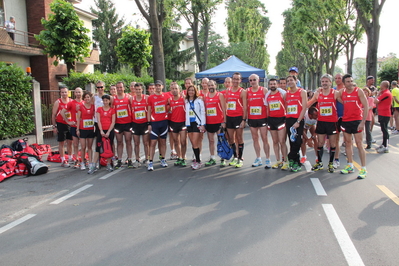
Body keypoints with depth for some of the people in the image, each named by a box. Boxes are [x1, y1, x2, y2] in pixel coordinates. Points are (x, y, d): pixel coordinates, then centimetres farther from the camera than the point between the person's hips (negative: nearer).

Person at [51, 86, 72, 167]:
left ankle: (70, 158, 22)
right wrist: (54, 126, -6)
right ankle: (63, 160, 7)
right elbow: (53, 115, -2)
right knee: (61, 142, 2)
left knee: (70, 142, 10)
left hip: (70, 124, 3)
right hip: (61, 124, -3)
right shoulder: (58, 102, -3)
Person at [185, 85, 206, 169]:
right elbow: (186, 113, 12)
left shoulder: (199, 100, -1)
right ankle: (197, 160, 15)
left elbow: (203, 113, -5)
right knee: (193, 144, 6)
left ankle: (198, 162, -3)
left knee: (195, 143, -11)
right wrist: (186, 125, 7)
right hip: (189, 124, 5)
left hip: (197, 123, -5)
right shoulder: (186, 101, 12)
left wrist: (202, 124, -11)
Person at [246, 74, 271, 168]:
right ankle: (258, 159, 19)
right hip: (251, 118, 3)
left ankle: (268, 160, 5)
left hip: (262, 118, -3)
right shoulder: (247, 91, 7)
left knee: (264, 139, -2)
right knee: (255, 139, 9)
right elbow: (245, 104, 10)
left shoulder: (264, 90, -1)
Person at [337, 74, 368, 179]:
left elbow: (366, 106, -9)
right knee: (347, 143, 9)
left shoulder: (359, 91, -6)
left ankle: (363, 169, 0)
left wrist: (363, 122, -16)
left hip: (357, 120, -4)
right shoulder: (341, 92, 6)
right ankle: (350, 166, 19)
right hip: (345, 120, 5)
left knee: (359, 144, -5)